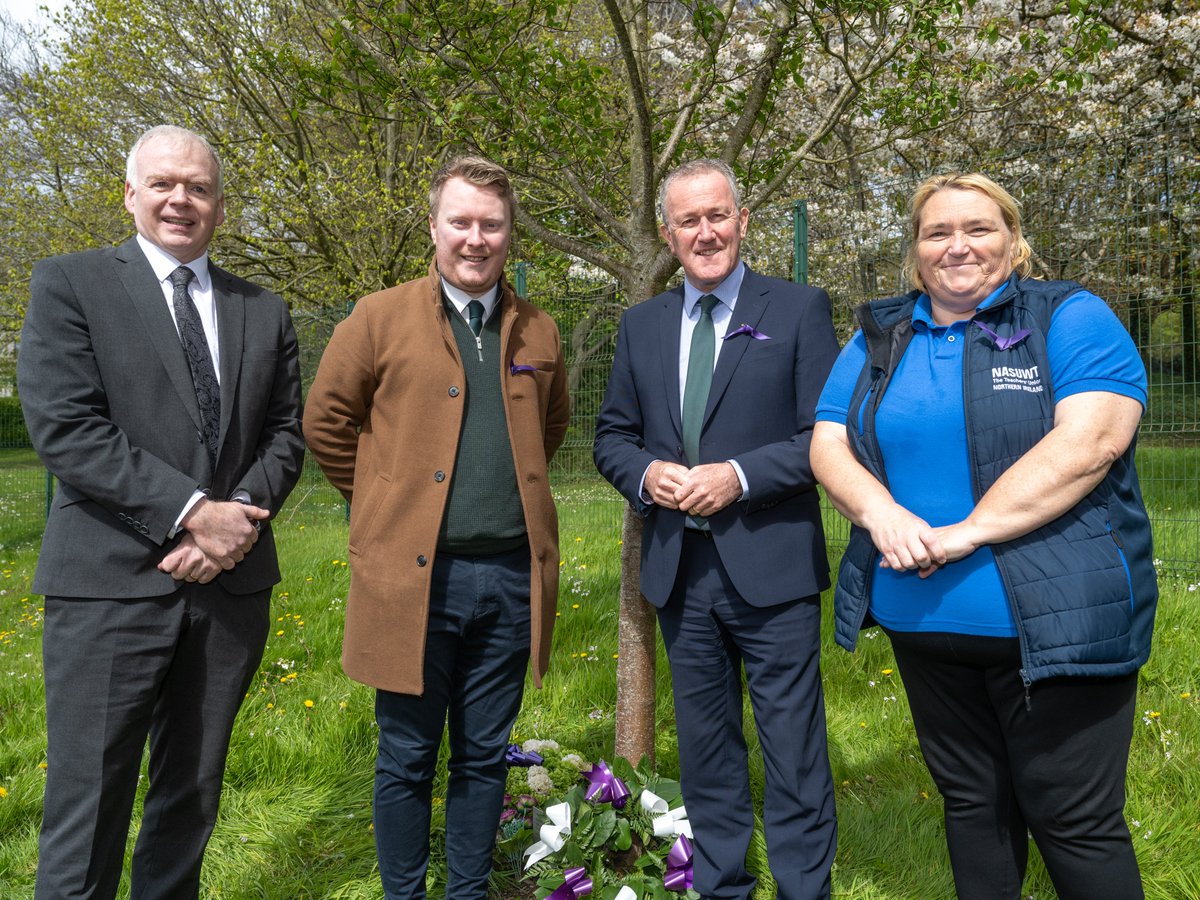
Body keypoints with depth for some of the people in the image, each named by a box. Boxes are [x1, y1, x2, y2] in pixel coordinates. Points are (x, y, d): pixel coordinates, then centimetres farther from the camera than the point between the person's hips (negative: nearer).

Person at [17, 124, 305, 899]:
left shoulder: (264, 311, 12)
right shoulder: (69, 284, 1)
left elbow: (287, 434, 9)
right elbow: (63, 426, -10)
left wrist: (237, 520, -10)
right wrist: (192, 512, -16)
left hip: (231, 582, 4)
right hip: (112, 585, -4)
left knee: (193, 795, 16)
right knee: (88, 803, 2)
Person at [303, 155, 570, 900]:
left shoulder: (539, 333, 8)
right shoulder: (382, 320, -3)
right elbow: (327, 422, 4)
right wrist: (387, 500, 7)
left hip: (511, 576, 3)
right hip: (416, 575, -3)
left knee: (485, 757, 14)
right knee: (408, 760, 8)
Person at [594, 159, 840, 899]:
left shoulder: (800, 310, -2)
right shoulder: (642, 324, 10)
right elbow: (613, 436, 13)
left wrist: (739, 475, -18)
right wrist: (646, 473, -8)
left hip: (771, 568, -4)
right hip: (679, 570, 4)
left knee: (794, 754, 3)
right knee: (706, 749, 17)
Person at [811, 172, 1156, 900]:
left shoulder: (1072, 319, -4)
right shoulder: (879, 338, 10)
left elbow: (1089, 439, -18)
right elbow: (828, 443, 5)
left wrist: (967, 532, -23)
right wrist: (880, 512, -15)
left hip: (1053, 624, -4)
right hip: (924, 620, 5)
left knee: (1076, 824, 3)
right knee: (972, 803, 18)